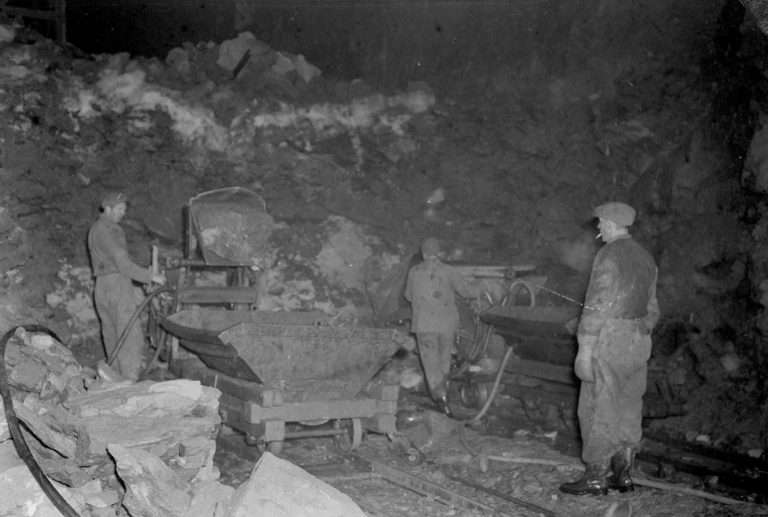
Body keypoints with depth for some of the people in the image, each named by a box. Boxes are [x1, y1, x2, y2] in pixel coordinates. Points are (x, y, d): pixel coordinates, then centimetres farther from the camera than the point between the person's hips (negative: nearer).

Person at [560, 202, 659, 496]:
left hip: (610, 340, -8)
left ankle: (596, 477, 2)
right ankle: (622, 473, 19)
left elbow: (597, 305, -17)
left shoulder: (609, 256, -12)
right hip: (638, 341, 8)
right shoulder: (646, 258, 13)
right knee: (628, 410, 12)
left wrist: (585, 349, -15)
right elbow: (652, 309, 16)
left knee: (598, 409, -2)